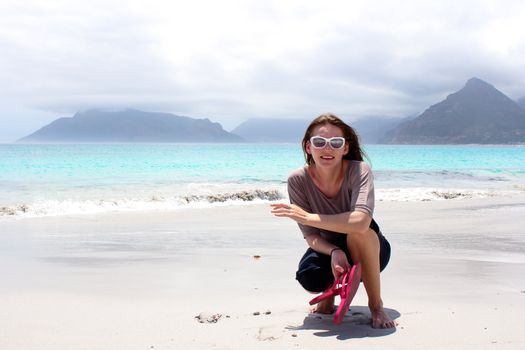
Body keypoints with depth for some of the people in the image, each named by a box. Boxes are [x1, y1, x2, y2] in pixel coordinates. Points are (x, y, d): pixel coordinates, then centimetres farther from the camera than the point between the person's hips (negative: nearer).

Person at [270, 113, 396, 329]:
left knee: (357, 230, -36)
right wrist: (335, 252, -38)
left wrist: (308, 217, -37)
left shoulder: (358, 171, -26)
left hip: (369, 251, -2)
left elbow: (361, 222, -44)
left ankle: (376, 304, -14)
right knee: (308, 277, -31)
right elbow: (312, 237, -17)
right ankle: (330, 289, 10)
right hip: (328, 248, 2)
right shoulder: (298, 180, -18)